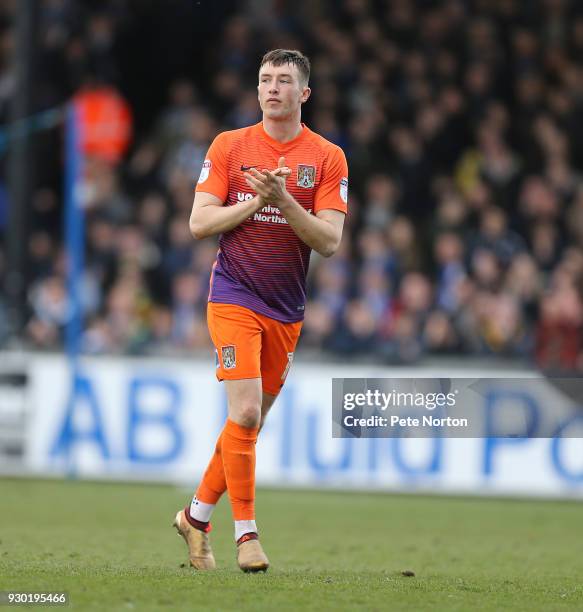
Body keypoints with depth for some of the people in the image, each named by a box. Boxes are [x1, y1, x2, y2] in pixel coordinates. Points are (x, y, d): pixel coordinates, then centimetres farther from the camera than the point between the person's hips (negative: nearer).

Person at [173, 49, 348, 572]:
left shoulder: (327, 157, 1)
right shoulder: (229, 146, 1)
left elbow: (329, 241, -6)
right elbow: (199, 223, -3)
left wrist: (283, 200, -20)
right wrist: (256, 202, -14)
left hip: (286, 308, 3)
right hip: (234, 297, -3)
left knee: (252, 421, 11)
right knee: (245, 412, -16)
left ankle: (198, 514, 29)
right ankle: (246, 533, -8)